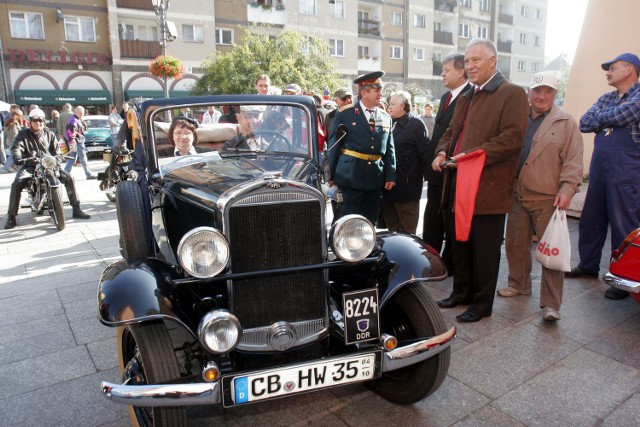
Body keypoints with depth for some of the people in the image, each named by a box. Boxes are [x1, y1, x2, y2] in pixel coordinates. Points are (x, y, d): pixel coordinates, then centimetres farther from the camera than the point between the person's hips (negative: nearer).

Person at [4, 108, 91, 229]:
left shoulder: (49, 134, 11)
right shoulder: (23, 134, 3)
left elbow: (56, 150, 8)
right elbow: (16, 148, -12)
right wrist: (17, 158, -34)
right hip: (29, 166, -2)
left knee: (69, 178, -13)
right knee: (17, 184, -27)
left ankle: (76, 209, -6)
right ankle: (11, 216, -18)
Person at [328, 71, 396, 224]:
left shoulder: (386, 118, 9)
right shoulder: (345, 114, -3)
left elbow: (389, 150, 10)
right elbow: (334, 146, -1)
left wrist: (390, 176, 3)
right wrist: (332, 175, 0)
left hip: (376, 179, 4)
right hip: (351, 177, -4)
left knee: (370, 223, 12)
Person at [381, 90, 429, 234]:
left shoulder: (416, 124, -8)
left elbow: (424, 153, -11)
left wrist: (422, 175, -9)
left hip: (406, 184, -7)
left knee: (406, 230, 3)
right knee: (391, 226, 16)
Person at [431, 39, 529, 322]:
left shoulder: (513, 94, -5)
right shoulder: (466, 97, 19)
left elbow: (512, 136, -16)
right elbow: (451, 132, 23)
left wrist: (473, 155, -22)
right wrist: (442, 152, 1)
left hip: (489, 187, -7)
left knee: (485, 250, 2)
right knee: (460, 244, 16)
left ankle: (482, 304, 16)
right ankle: (462, 293, 32)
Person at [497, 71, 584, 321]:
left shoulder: (566, 123, -1)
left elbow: (573, 161, -6)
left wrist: (567, 190, -17)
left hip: (548, 198, -4)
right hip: (518, 195, 4)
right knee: (515, 244, 14)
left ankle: (551, 304, 4)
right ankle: (519, 284, 34)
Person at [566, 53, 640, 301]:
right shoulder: (606, 98, 16)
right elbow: (584, 124, 6)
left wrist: (600, 117, -1)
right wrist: (609, 119, -9)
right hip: (599, 168, 7)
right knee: (591, 220, 14)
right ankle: (588, 266, 29)